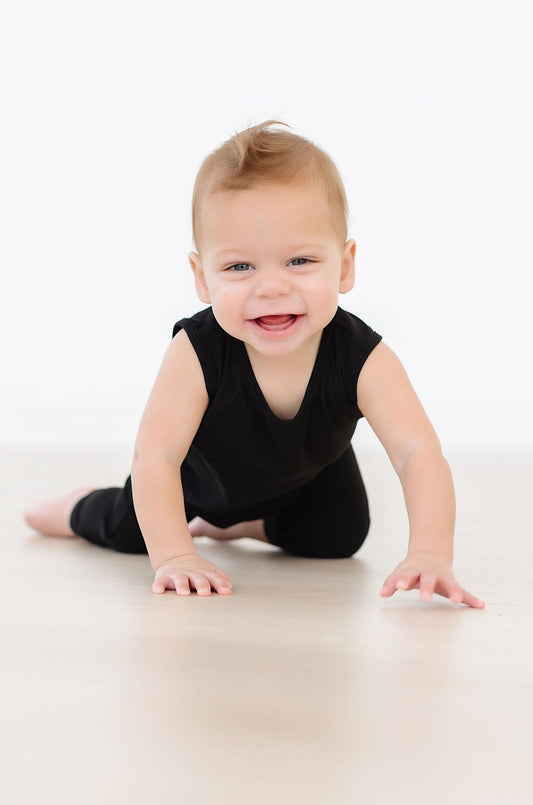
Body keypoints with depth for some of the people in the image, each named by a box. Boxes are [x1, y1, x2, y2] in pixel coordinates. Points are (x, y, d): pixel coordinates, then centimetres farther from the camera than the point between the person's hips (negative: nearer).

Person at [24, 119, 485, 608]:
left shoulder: (362, 358, -41)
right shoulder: (197, 353, -43)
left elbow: (418, 452, -48)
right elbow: (156, 454, -41)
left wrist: (430, 554, -63)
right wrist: (173, 556, -51)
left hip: (308, 475, 2)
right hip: (205, 472, -1)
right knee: (126, 532, 8)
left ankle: (246, 523, 30)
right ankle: (79, 509, 47)